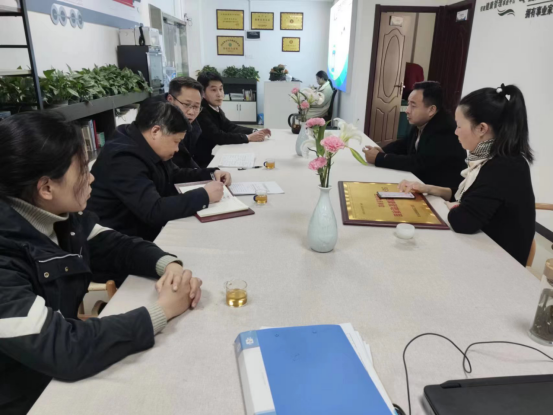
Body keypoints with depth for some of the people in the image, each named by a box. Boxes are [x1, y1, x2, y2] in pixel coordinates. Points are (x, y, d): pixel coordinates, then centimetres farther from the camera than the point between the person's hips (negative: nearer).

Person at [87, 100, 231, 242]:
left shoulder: (149, 150, 2)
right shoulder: (124, 159, -26)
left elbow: (174, 175, 18)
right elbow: (154, 211, -33)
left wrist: (211, 173, 5)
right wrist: (204, 195, -26)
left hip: (144, 229, 8)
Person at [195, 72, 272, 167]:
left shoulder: (216, 108, 5)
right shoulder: (200, 112, -20)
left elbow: (230, 127, 8)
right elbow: (218, 137, -25)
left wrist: (254, 131, -6)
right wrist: (248, 137, -23)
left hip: (215, 155, 8)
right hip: (204, 162, -8)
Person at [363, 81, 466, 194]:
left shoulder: (444, 132, -26)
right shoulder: (421, 124, 1)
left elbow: (417, 163, -30)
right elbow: (405, 144, 15)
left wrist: (379, 158, -24)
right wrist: (382, 152, -5)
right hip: (420, 182, 8)